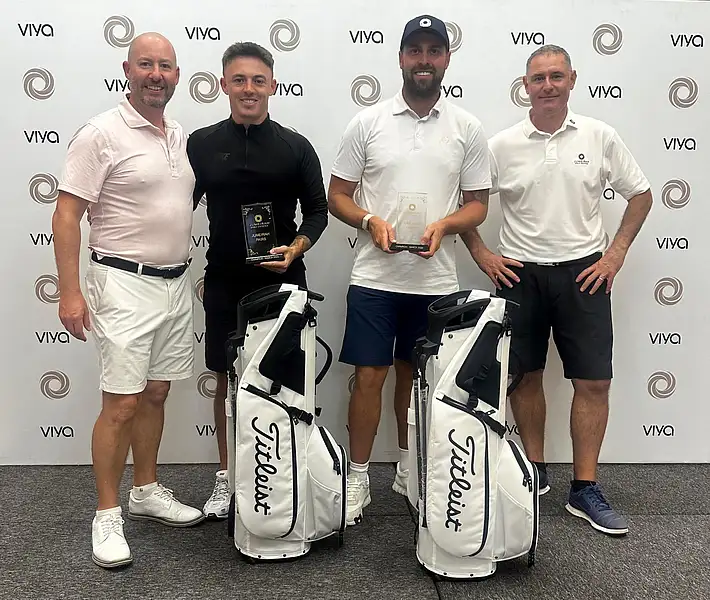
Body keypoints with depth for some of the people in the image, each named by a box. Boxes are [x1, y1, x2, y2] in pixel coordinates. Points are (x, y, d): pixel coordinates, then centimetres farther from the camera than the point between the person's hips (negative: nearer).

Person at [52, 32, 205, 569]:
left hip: (177, 283, 7)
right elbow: (67, 215, -11)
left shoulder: (183, 138, 12)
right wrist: (70, 292, -17)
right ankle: (107, 515, 10)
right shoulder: (102, 134, -9)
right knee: (122, 404, -4)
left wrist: (192, 274, 17)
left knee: (155, 395, 14)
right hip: (125, 285, -7)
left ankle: (147, 492, 29)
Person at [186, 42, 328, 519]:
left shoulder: (296, 147, 0)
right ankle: (228, 476, 23)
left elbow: (318, 211, 4)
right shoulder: (201, 144, 4)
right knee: (229, 380, 9)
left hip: (282, 282, -1)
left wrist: (295, 248, -13)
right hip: (224, 283, 1)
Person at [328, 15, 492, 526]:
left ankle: (410, 469, 31)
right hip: (374, 276, -1)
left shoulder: (468, 129, 4)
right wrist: (370, 220, -16)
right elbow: (337, 196, 4)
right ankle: (358, 478, 17)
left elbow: (478, 204, 6)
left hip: (436, 279, 2)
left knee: (416, 375, 14)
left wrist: (444, 224, -14)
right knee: (369, 376, 2)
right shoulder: (368, 122, 1)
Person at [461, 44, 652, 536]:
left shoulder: (599, 137, 0)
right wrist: (482, 255, -1)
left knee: (594, 382, -1)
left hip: (583, 273, 0)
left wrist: (615, 254, 0)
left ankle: (585, 489, 11)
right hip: (519, 273, 0)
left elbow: (640, 194, 8)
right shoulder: (502, 145, -1)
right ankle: (535, 471, 26)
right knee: (526, 376, 9)